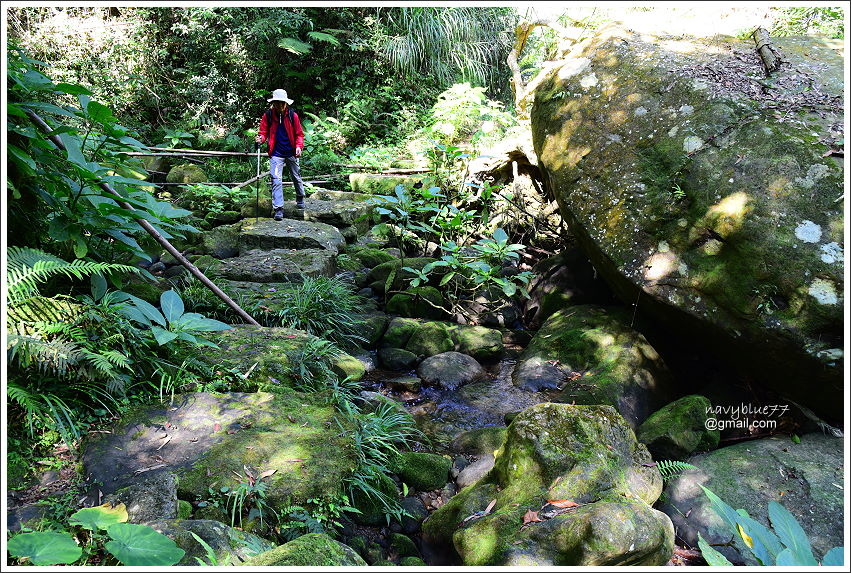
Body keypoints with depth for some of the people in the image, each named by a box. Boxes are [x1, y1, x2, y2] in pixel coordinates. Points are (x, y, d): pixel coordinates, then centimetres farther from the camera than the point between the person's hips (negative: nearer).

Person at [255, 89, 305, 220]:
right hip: (276, 154, -1)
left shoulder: (293, 115, -3)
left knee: (296, 177, 18)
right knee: (276, 180, -12)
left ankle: (300, 199, 43)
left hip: (291, 153, 1)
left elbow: (299, 134, 3)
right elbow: (263, 132, 2)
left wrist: (299, 146, -14)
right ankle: (278, 209, -11)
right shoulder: (268, 115, -4)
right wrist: (261, 138, -20)